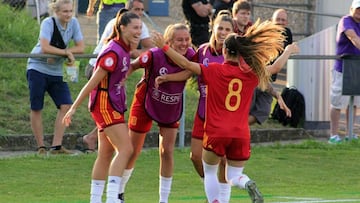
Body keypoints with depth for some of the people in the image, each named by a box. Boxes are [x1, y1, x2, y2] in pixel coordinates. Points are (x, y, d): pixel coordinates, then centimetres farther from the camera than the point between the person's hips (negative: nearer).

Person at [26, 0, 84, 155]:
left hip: (56, 71, 5)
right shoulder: (48, 23, -16)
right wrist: (66, 52, -21)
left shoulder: (73, 23, -2)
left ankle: (56, 146, -4)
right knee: (36, 108, -2)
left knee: (65, 105, -9)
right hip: (37, 68, -5)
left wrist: (57, 54, -17)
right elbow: (45, 48, -27)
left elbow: (81, 48, -6)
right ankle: (41, 147, 9)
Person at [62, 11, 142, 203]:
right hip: (105, 105, -9)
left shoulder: (124, 50, 8)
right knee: (125, 148, -15)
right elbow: (93, 82, -19)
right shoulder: (113, 52, -20)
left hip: (114, 105, 9)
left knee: (106, 154, 12)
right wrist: (74, 107, -16)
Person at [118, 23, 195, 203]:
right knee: (133, 151, 8)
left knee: (167, 152, -4)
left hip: (171, 110, 2)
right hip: (146, 105, -2)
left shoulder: (190, 56, -21)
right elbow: (133, 65, -14)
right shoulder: (154, 55, -31)